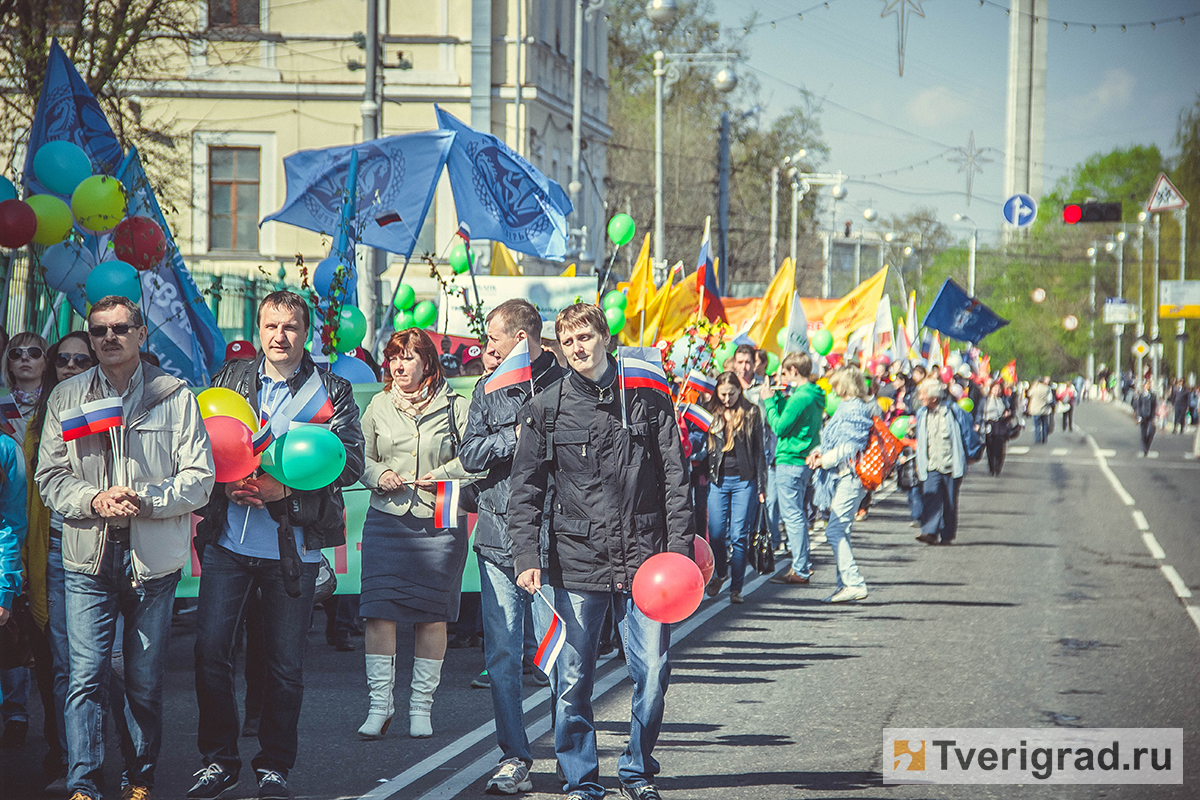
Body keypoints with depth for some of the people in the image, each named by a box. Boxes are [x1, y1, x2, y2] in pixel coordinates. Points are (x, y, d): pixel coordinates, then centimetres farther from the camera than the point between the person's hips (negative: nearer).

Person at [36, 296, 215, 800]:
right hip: (89, 555, 1)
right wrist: (95, 499, -14)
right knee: (86, 677, -7)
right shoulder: (66, 397, 9)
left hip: (154, 559, 0)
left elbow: (199, 479, 0)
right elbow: (50, 478, 5)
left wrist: (144, 499, -15)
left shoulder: (175, 396, 4)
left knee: (146, 682, 6)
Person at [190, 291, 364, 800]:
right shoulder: (231, 377, 10)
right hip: (227, 541, 2)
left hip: (292, 547, -2)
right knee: (210, 648, -3)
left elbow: (350, 464, -4)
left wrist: (287, 487, -15)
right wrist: (227, 480, -8)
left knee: (285, 663, 4)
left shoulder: (331, 392, 2)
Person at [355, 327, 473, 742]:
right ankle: (380, 704, 1)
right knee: (379, 611, -6)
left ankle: (421, 705, 11)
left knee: (432, 614, 2)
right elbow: (361, 457, 15)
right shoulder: (379, 406, 11)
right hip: (386, 520, 2)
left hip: (439, 524, -2)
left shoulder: (454, 407, 3)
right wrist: (379, 475, -5)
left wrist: (440, 476, -13)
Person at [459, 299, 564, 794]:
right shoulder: (488, 391, 15)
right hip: (498, 538, 4)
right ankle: (514, 759, 7)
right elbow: (469, 455, 5)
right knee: (501, 655, 2)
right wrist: (518, 435, -8)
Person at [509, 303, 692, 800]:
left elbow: (675, 481, 6)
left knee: (653, 673, 0)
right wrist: (527, 557, -8)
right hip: (576, 560, 0)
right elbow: (526, 491, 4)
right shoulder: (545, 410, 5)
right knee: (573, 680, 1)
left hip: (644, 559, 0)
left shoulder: (650, 401, 6)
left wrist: (679, 550, -3)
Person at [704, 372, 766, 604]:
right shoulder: (712, 413, 7)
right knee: (716, 533, 0)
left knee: (739, 535, -4)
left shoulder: (751, 413, 2)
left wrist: (761, 485, 0)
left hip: (744, 480, -2)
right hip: (718, 479, 2)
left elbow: (758, 450, 3)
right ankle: (720, 574, 27)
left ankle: (736, 588, 3)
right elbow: (705, 446, 16)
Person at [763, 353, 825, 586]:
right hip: (805, 460, 10)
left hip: (790, 461, -10)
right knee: (795, 514, 18)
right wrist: (779, 398, 12)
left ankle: (800, 571, -4)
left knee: (793, 515, -5)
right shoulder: (815, 396, 11)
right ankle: (801, 565, 23)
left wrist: (770, 401, -6)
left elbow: (779, 427, -15)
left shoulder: (800, 398, -19)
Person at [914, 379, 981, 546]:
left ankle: (947, 534, 17)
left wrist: (971, 455, 8)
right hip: (931, 467, 3)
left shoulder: (953, 411, -6)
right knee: (930, 498, -14)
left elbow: (967, 433, 4)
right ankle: (930, 532, -23)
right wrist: (919, 463, 20)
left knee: (950, 502, 6)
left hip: (951, 465, -3)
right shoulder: (922, 414, 9)